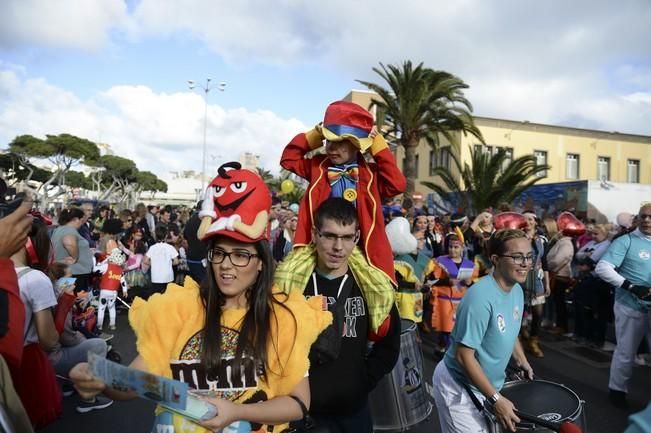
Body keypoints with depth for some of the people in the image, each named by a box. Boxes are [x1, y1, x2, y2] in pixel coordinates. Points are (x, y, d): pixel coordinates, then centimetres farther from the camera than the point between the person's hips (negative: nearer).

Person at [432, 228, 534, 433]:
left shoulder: (517, 290, -2)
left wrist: (522, 362, 11)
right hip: (459, 387, -8)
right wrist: (496, 399, -23)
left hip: (486, 383, 8)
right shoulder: (480, 297, -30)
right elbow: (464, 356, -27)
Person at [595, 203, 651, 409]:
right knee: (626, 353, 9)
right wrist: (631, 287, -25)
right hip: (631, 307, -4)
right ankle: (617, 389, 28)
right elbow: (602, 268, -19)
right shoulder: (626, 241, -10)